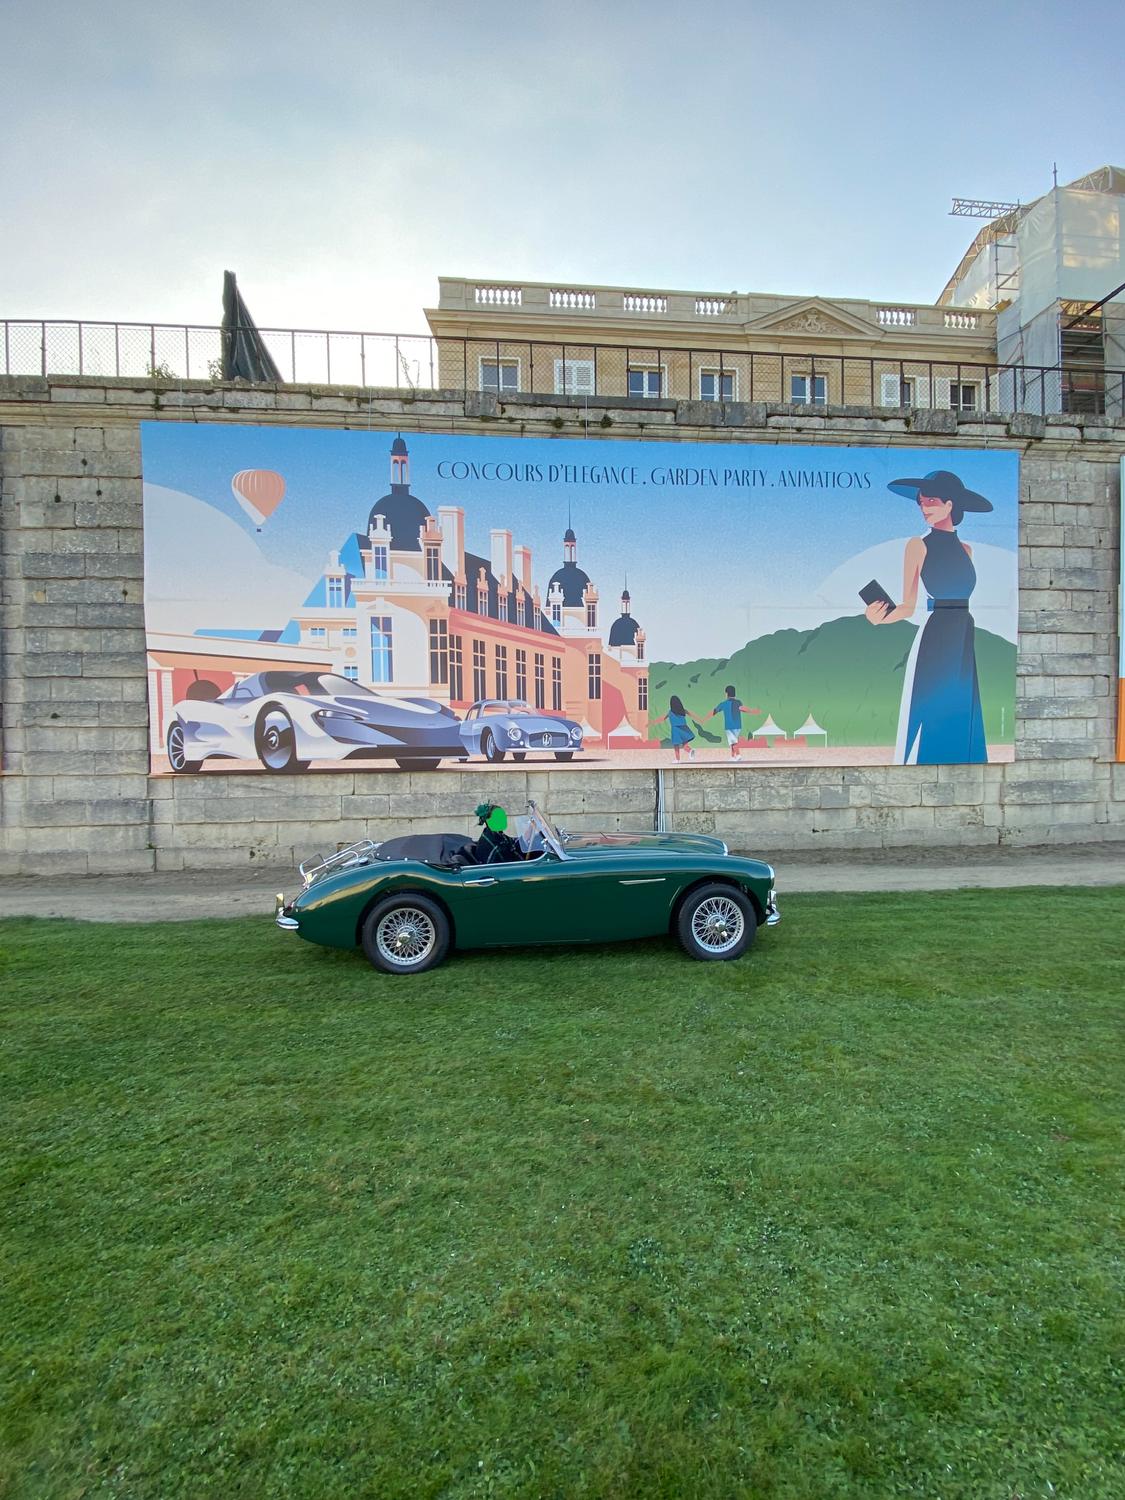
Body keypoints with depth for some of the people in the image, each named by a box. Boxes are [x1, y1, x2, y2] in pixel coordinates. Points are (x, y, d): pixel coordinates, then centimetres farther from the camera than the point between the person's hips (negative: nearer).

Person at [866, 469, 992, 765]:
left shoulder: (965, 548, 13)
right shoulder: (919, 544, -3)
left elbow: (960, 597, 16)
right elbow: (908, 607, -7)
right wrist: (880, 617, -26)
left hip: (963, 640, 6)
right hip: (934, 640, -6)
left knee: (962, 719, 8)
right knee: (933, 716, -4)